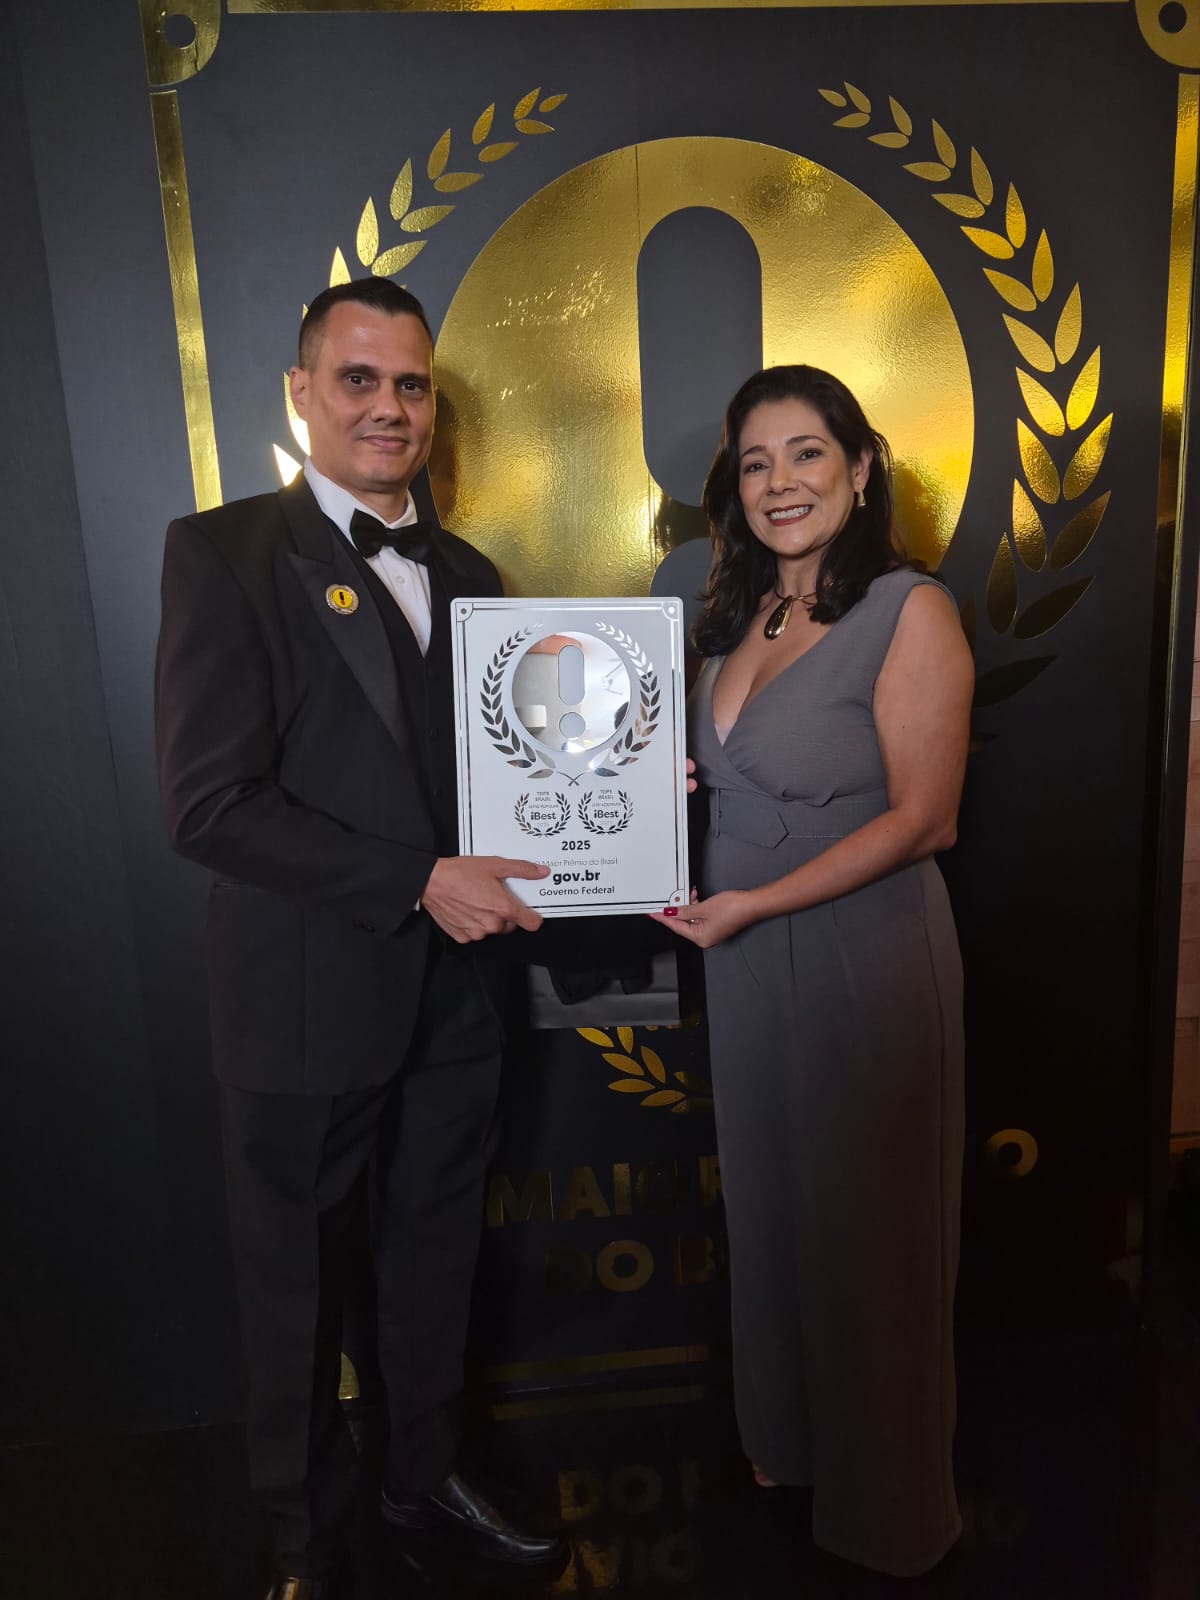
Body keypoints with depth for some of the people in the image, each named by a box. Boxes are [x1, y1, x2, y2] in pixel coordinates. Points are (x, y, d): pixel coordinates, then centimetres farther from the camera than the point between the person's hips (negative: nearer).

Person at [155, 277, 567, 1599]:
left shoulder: (466, 574, 10)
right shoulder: (222, 554, -9)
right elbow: (208, 805, -18)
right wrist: (418, 884, -21)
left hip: (452, 995, 5)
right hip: (306, 1005, -5)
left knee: (435, 1259, 21)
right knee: (298, 1285, 16)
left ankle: (425, 1488, 47)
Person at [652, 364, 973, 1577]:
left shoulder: (910, 612, -14)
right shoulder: (741, 616, 7)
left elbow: (919, 819, -17)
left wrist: (756, 903, -20)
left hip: (862, 955, -6)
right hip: (747, 962, 6)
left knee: (867, 1225, 12)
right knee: (771, 1205, 20)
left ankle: (887, 1506, 39)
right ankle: (789, 1438, 46)